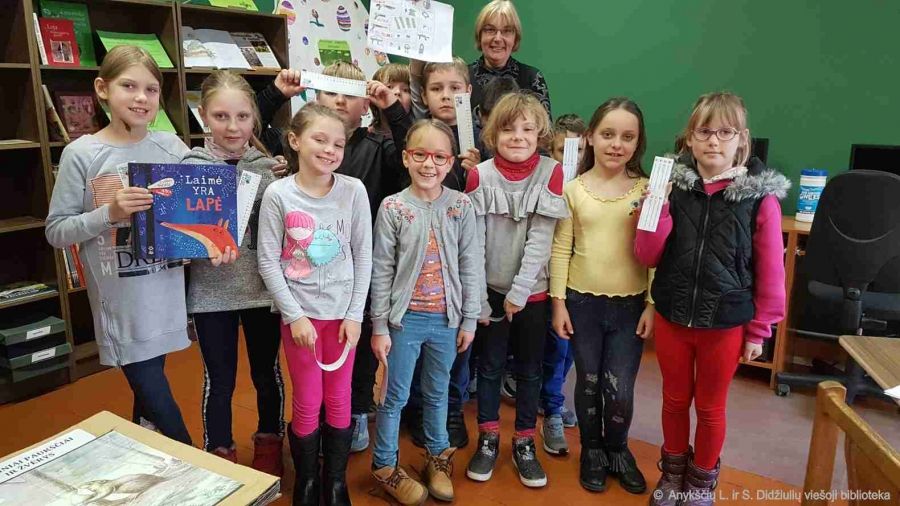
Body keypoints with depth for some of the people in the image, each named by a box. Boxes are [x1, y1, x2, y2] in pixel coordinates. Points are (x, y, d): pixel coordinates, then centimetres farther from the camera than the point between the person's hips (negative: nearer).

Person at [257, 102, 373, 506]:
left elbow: (363, 256, -1)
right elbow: (268, 262, -6)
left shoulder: (353, 190, -5)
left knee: (339, 400, 12)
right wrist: (294, 315, -11)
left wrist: (355, 314, -5)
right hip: (300, 312, -1)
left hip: (342, 311, 1)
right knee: (308, 403, 9)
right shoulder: (278, 194, -8)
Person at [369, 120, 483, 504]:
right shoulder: (393, 208, -8)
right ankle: (385, 465, 29)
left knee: (438, 392, 18)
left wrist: (469, 319, 2)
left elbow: (471, 265, 1)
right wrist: (379, 326, -5)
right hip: (405, 317, -2)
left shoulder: (461, 206, -2)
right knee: (395, 395, 10)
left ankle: (438, 455, 38)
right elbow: (381, 271, -6)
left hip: (446, 318, 2)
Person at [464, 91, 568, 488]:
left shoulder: (551, 173, -8)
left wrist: (519, 291, -16)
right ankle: (488, 439, 29)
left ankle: (524, 443, 28)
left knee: (529, 368, 11)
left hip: (531, 290, 0)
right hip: (490, 289, 1)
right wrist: (476, 297, -10)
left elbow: (541, 239, -13)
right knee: (490, 365, 12)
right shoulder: (480, 175, -7)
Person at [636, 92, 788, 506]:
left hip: (726, 323, -2)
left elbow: (770, 270, -6)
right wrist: (657, 210, -20)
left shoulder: (761, 195, -12)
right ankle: (673, 471, 43)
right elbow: (647, 257, -5)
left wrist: (759, 330, -3)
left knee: (710, 407, 17)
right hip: (671, 318, 2)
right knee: (675, 399, 19)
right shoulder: (673, 185, -6)